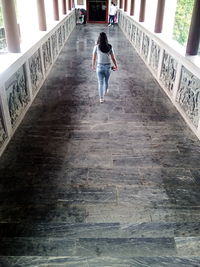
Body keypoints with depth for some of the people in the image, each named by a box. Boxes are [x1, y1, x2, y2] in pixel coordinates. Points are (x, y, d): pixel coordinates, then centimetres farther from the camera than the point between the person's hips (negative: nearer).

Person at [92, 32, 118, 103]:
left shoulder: (96, 47, -11)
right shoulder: (109, 47, -8)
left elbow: (94, 58, -3)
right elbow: (113, 58, -4)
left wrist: (93, 66, 14)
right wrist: (116, 66, 10)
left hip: (100, 66, -2)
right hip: (108, 66, 2)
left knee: (100, 83, 6)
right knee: (106, 80, 25)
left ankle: (101, 98, 6)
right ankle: (105, 91, 51)